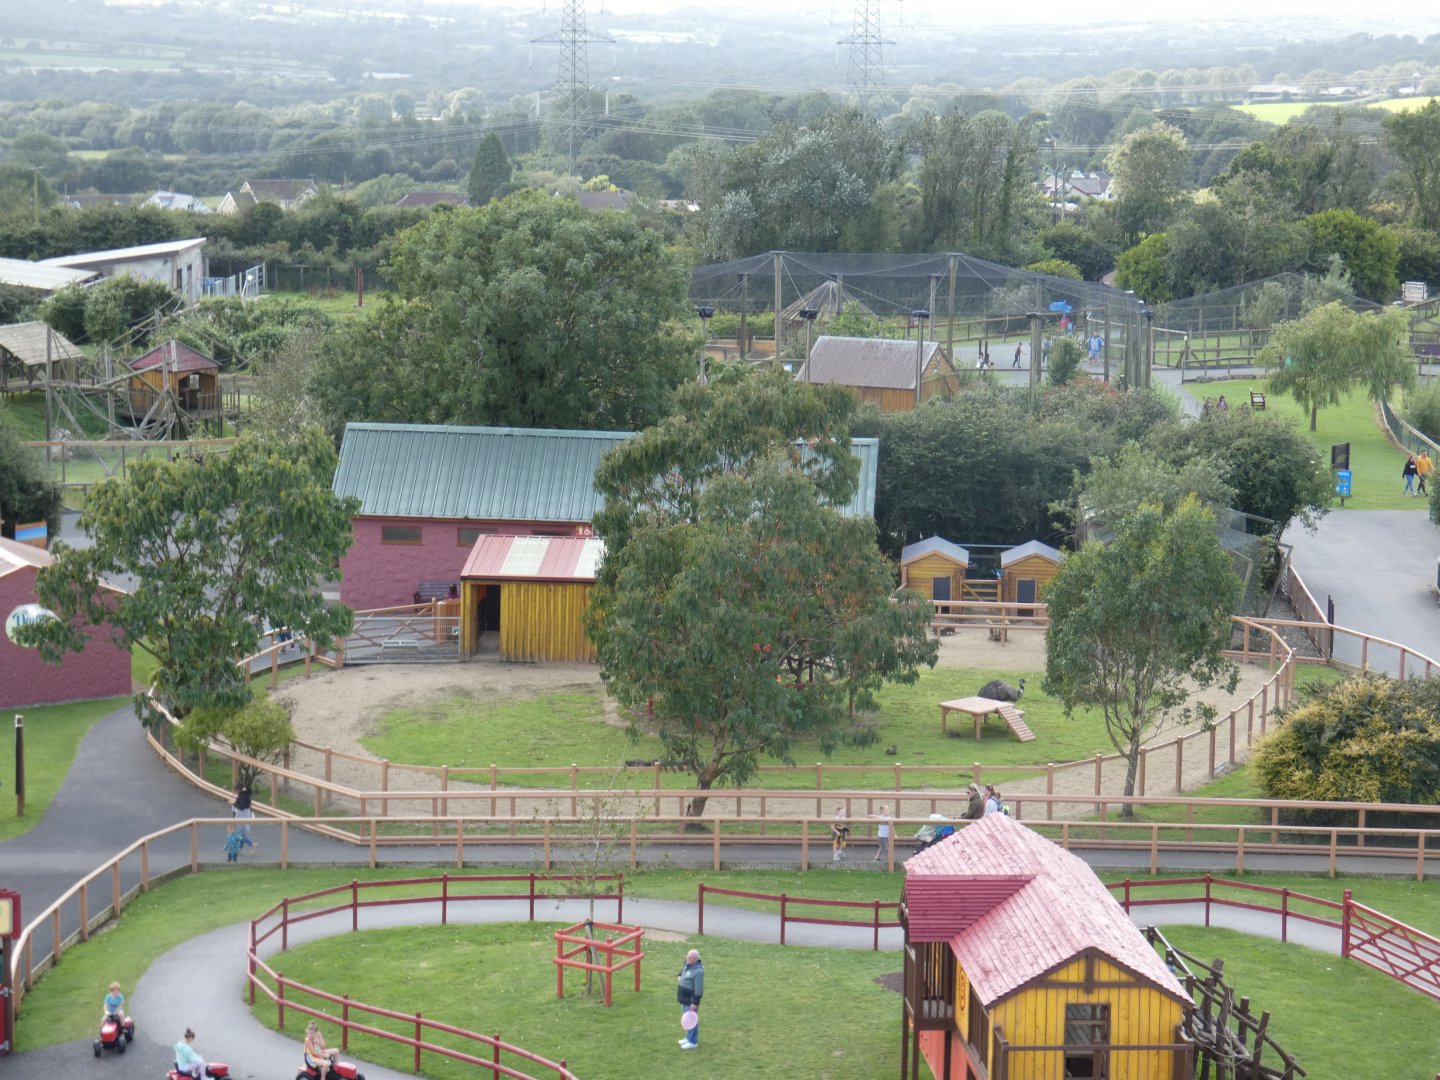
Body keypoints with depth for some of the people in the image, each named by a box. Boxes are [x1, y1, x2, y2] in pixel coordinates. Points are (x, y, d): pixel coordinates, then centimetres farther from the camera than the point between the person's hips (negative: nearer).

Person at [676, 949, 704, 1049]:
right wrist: (680, 975, 13)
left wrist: (695, 1002, -24)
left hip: (691, 998, -10)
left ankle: (693, 1042, 10)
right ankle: (689, 1037, 36)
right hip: (684, 997, 10)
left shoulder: (698, 971, -27)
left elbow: (699, 988, -26)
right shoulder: (688, 964, 2)